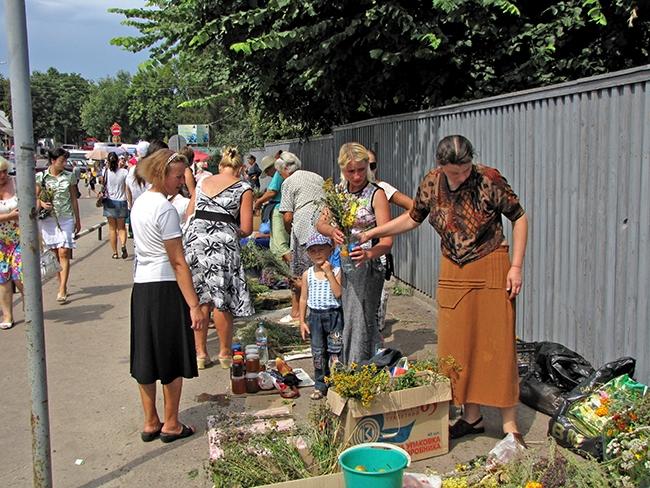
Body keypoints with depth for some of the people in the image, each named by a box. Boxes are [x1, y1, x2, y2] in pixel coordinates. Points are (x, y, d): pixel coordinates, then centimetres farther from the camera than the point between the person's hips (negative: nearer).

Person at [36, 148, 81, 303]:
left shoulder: (69, 176, 3)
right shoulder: (41, 177, 1)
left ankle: (62, 290, -9)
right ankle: (62, 284, 18)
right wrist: (41, 203, -14)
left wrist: (77, 220, 12)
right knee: (55, 254, 6)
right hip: (48, 219, 1)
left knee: (64, 253, -8)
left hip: (66, 218, -1)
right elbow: (35, 197, 8)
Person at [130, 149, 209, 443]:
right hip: (165, 287, -8)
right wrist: (194, 305, -18)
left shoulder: (140, 203, 10)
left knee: (146, 356, 14)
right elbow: (178, 262, -19)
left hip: (141, 285, 8)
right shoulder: (165, 209, -16)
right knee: (173, 359, 6)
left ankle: (150, 423, 25)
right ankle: (171, 425, 18)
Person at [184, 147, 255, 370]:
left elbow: (189, 215, 16)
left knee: (199, 300, 11)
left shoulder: (202, 182, 16)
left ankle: (200, 353, 18)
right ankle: (225, 354, 18)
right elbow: (246, 228, -1)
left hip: (194, 239, 4)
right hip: (222, 244, -4)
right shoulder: (243, 188, 3)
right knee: (222, 301, 6)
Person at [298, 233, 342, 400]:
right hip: (315, 316, 3)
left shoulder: (336, 271, -8)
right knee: (318, 353, 11)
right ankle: (320, 386, 24)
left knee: (335, 351, 0)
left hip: (334, 315, -3)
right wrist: (302, 321, 5)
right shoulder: (307, 274, 1)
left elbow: (338, 293, -21)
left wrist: (329, 273, -22)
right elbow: (304, 299, 6)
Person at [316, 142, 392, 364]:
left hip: (365, 266, -6)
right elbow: (321, 224, 2)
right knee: (339, 320, 12)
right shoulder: (338, 192, 9)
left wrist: (368, 254, -37)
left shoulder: (376, 194, -8)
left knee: (359, 323, -9)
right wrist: (332, 231, -23)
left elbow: (387, 240, -16)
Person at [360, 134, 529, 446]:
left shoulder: (489, 181, -15)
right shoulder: (431, 183, -3)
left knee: (497, 344, -1)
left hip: (490, 269, -4)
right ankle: (471, 417, 21)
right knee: (458, 344, 7)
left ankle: (509, 424, 10)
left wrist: (516, 266, -11)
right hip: (452, 272, 4)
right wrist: (374, 232, 9)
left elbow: (519, 218, -6)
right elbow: (413, 218, 12)